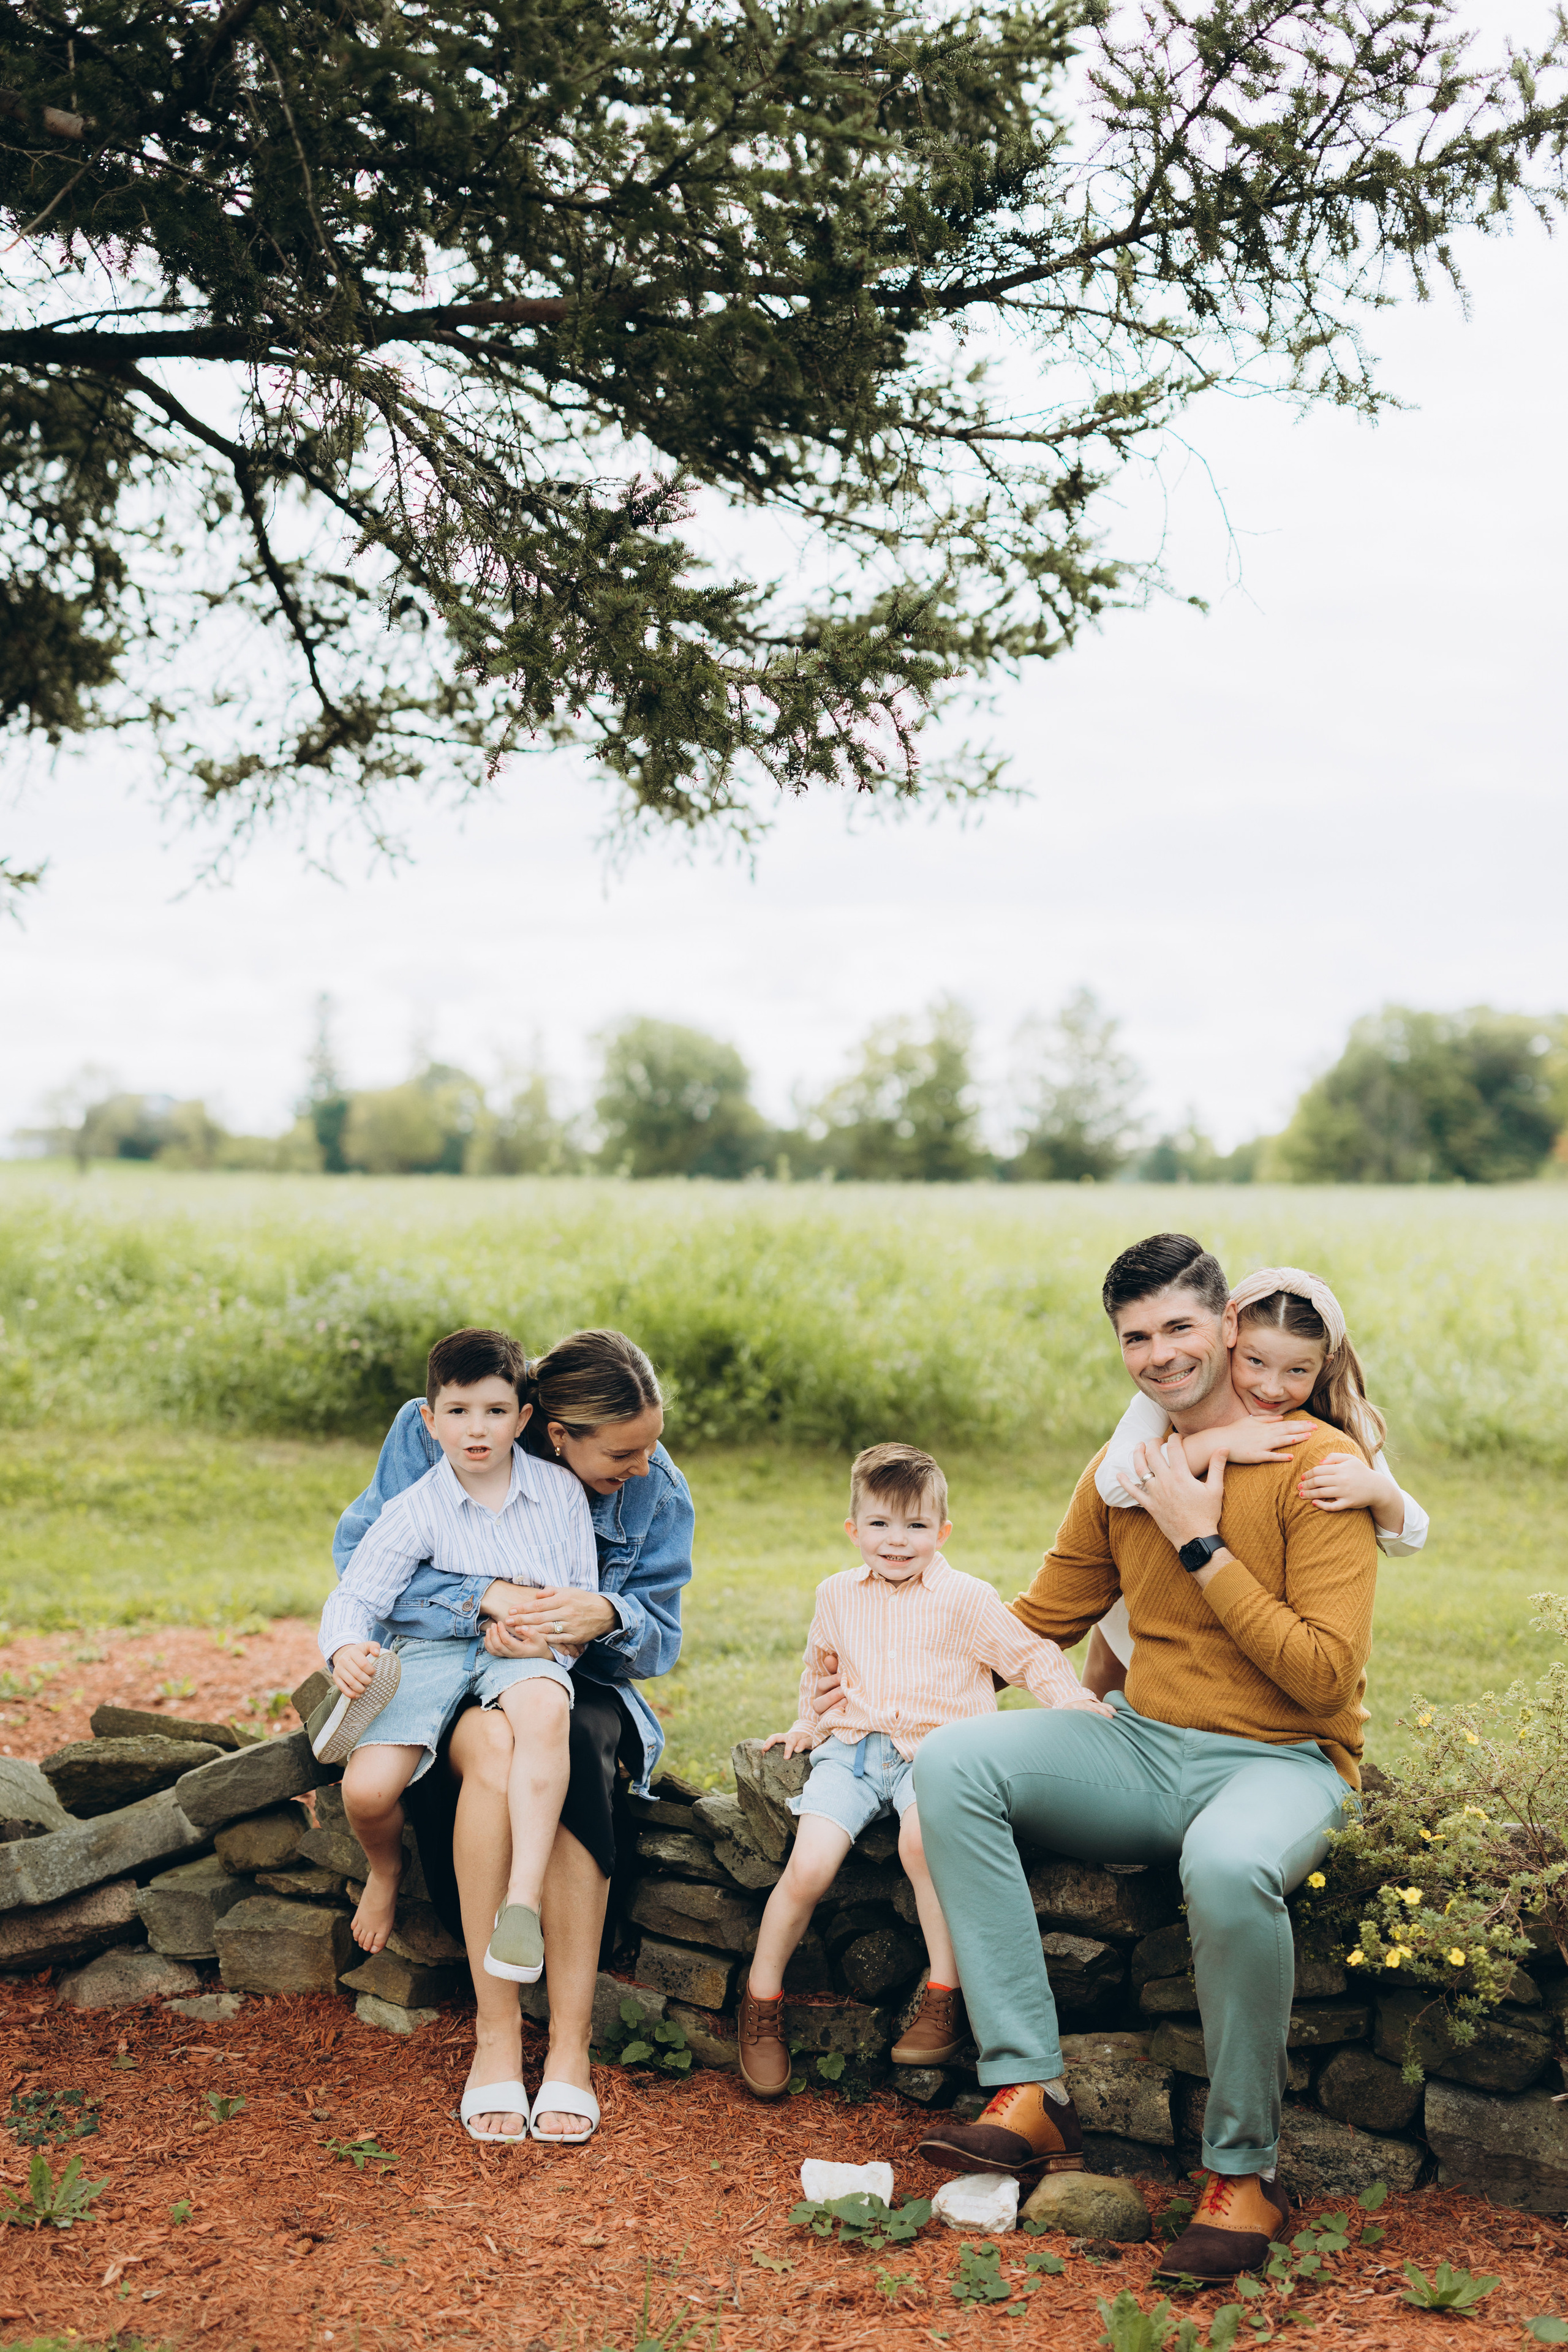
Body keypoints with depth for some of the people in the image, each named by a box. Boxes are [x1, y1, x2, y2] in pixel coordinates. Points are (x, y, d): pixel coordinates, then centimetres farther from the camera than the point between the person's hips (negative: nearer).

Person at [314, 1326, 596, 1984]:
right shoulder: (416, 1510, 0)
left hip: (522, 1655, 0)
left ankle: (523, 1898, -37)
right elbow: (355, 1595, -5)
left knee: (544, 1708, -40)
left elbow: (583, 1593, 9)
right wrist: (346, 1647, -27)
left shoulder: (560, 1490, 5)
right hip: (431, 1651, 0)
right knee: (366, 1790, -22)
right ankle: (386, 1868, 18)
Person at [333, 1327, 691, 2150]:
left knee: (570, 1750, -37)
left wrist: (609, 1616, -26)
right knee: (496, 1748, -39)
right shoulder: (434, 1435, -13)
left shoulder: (657, 1492, -4)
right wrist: (480, 1602, -30)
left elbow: (660, 1642, -1)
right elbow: (360, 1553, -16)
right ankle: (495, 2036, -30)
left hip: (578, 1684, 2)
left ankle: (570, 2048, -32)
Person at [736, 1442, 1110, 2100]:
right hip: (852, 1750, 3)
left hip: (933, 1750, -3)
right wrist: (808, 1722, 27)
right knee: (809, 1867, -18)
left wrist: (1073, 1700, -9)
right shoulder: (837, 1596, 16)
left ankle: (945, 1994, -20)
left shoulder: (965, 1598, 2)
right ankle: (761, 2000, 5)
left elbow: (1031, 1656, 6)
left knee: (921, 1840, -36)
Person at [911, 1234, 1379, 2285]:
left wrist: (1202, 1548, -15)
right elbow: (1037, 1625, 21)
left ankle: (1246, 2171, -15)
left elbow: (1326, 1679, -13)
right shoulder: (1122, 1473, 11)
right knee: (952, 1762, -19)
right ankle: (1030, 2095, -19)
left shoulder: (1318, 1467, -7)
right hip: (1142, 1746, 6)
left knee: (1228, 1867, -40)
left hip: (1280, 1762, -5)